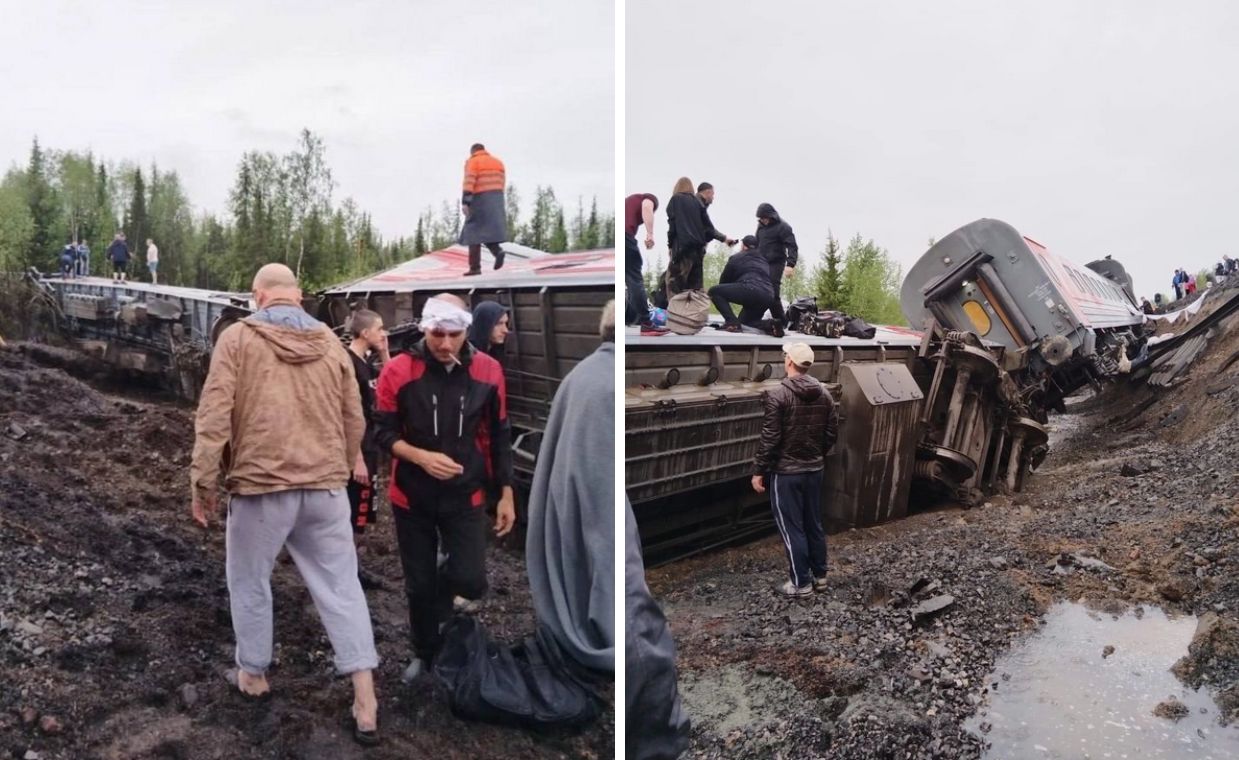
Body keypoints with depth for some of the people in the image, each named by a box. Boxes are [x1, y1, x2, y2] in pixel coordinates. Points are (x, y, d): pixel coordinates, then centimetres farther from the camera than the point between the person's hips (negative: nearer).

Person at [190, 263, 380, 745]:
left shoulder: (238, 338, -2)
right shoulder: (330, 343, 8)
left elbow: (214, 414, -9)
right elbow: (354, 420, 11)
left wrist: (202, 478, -1)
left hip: (261, 485, -3)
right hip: (326, 486, 3)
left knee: (249, 583, 19)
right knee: (341, 585, 6)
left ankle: (253, 674, 35)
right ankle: (365, 701, 6)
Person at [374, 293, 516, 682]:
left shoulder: (488, 371, -7)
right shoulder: (398, 371, -12)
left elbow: (499, 436, 2)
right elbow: (383, 433, -4)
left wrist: (506, 494, 2)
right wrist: (421, 457, -23)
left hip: (466, 496, 0)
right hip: (412, 496, 0)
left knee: (471, 581, -10)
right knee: (418, 585, 11)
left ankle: (442, 590, 26)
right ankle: (424, 653, 36)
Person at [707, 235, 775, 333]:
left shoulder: (736, 258, 14)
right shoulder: (763, 260, 31)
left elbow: (724, 281, 20)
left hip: (751, 290, -7)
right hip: (768, 297, 7)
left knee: (714, 291, 5)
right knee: (744, 321, 29)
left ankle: (732, 322, -11)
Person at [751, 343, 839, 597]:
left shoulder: (778, 395, -18)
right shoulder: (824, 394, 2)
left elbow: (769, 438, -18)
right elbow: (832, 433, 8)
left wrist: (759, 471, -10)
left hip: (785, 472, -6)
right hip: (814, 470, 6)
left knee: (791, 527, 3)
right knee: (814, 523, 17)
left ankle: (801, 583, 10)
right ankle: (819, 575, 28)